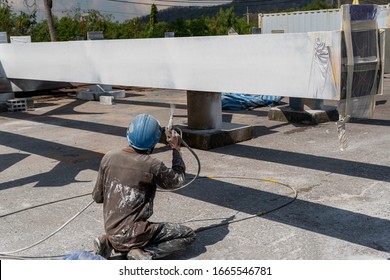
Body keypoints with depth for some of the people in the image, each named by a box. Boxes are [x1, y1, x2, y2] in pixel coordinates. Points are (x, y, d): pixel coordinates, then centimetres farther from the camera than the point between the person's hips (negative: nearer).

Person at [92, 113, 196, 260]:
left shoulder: (109, 157, -4)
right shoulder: (153, 165, -18)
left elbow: (97, 197, 5)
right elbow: (178, 180, 3)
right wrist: (176, 149, 11)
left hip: (111, 230, 6)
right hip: (132, 235, -6)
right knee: (188, 235, 6)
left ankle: (109, 243, 11)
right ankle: (144, 254, -10)